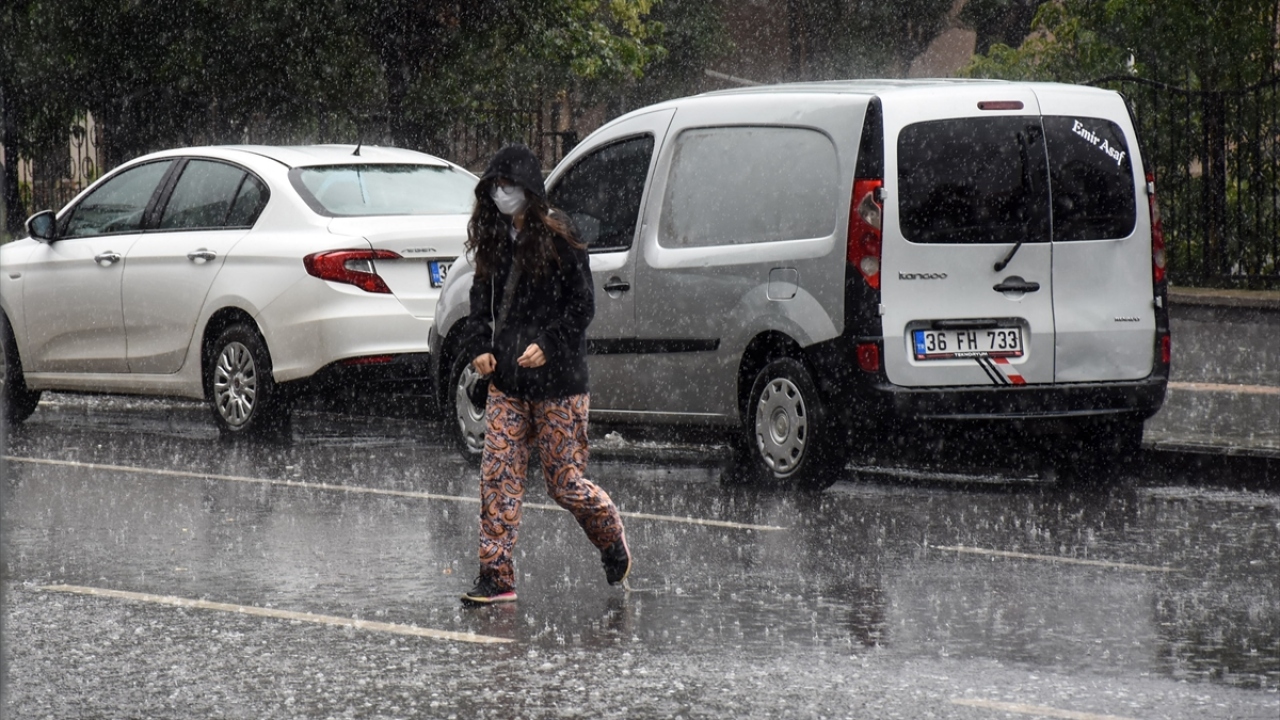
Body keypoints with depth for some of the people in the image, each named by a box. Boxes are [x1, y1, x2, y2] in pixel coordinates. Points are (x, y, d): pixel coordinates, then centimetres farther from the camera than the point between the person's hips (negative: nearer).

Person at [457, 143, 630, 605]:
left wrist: (546, 345, -19)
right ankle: (496, 577, -2)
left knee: (565, 481, 1)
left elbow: (582, 305, -8)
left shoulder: (558, 238, -8)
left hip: (557, 381, -6)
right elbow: (482, 300, 17)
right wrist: (481, 346, 0)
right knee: (498, 476, -3)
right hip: (506, 381, 6)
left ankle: (613, 541, 29)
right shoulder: (494, 240, 11)